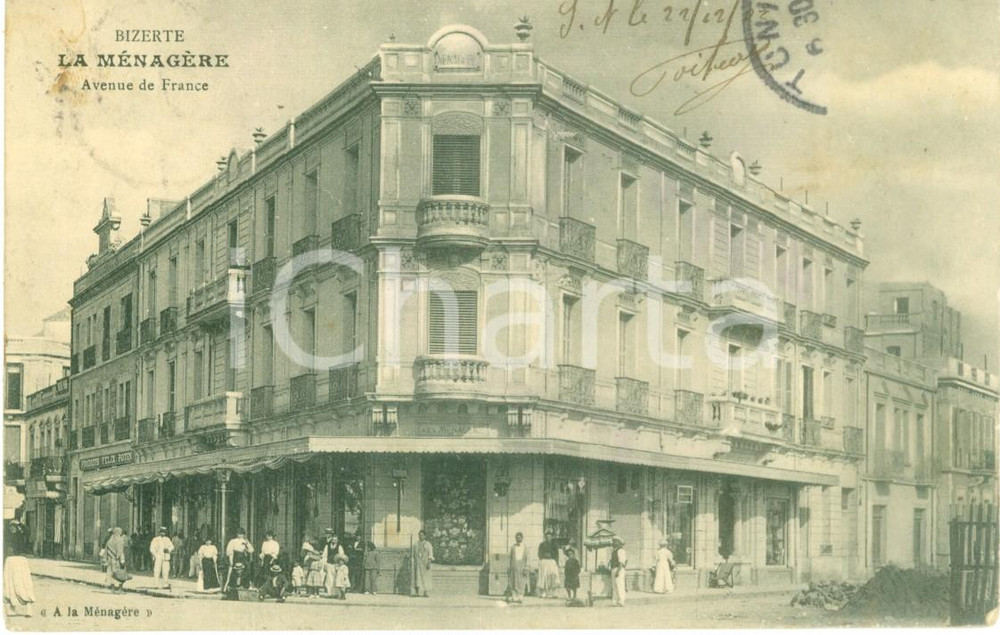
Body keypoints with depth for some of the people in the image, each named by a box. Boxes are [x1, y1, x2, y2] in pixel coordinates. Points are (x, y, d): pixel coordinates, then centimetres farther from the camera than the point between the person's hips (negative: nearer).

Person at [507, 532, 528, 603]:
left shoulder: (525, 548, 4)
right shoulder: (512, 547, 9)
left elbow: (526, 559, 1)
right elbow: (511, 558, 10)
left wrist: (525, 569, -7)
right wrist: (509, 567, 4)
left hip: (521, 566, -1)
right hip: (514, 566, 1)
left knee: (521, 583, -3)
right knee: (513, 582, -2)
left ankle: (520, 598, 0)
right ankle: (514, 597, -1)